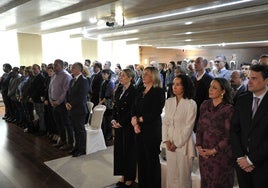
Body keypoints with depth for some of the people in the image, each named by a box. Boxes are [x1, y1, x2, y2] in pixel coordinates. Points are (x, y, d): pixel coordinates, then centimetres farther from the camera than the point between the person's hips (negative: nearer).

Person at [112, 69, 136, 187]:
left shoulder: (133, 91, -13)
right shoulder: (119, 90, 10)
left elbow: (132, 111, -15)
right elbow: (115, 106, 12)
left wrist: (121, 123, -14)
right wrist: (114, 120, 0)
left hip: (128, 125, -7)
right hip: (118, 124, 7)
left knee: (128, 150, 4)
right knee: (119, 149, 11)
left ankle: (130, 178, 19)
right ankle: (123, 176, 25)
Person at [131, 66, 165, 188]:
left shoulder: (158, 92, -8)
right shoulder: (140, 92, 14)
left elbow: (155, 113, -16)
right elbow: (134, 109, 9)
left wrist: (138, 119, -9)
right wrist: (135, 123, -9)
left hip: (152, 130, -6)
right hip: (139, 130, 6)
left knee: (152, 159, 3)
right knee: (141, 159, 12)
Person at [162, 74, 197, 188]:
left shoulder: (191, 104, -11)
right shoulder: (169, 101, 5)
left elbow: (188, 127, -12)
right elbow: (165, 122, 6)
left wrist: (177, 144, -11)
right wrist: (166, 140, -3)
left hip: (184, 143, -4)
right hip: (170, 144, 5)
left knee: (183, 176, 6)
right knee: (171, 174, 13)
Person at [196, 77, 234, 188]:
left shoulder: (228, 109, -12)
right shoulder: (205, 105, 3)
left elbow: (229, 135, -12)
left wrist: (214, 150, -11)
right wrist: (199, 147, -1)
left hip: (221, 153, -4)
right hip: (204, 153, 4)